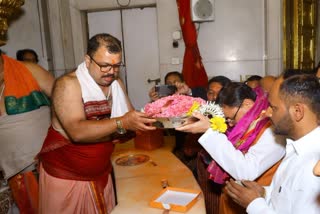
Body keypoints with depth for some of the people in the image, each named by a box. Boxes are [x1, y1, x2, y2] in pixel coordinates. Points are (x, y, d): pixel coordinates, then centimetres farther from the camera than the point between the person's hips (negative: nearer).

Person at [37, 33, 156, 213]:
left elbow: (130, 120, 3)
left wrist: (146, 118, -18)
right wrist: (121, 123, -42)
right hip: (65, 176, -6)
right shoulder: (68, 84, -20)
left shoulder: (116, 84, 2)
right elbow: (77, 132, -32)